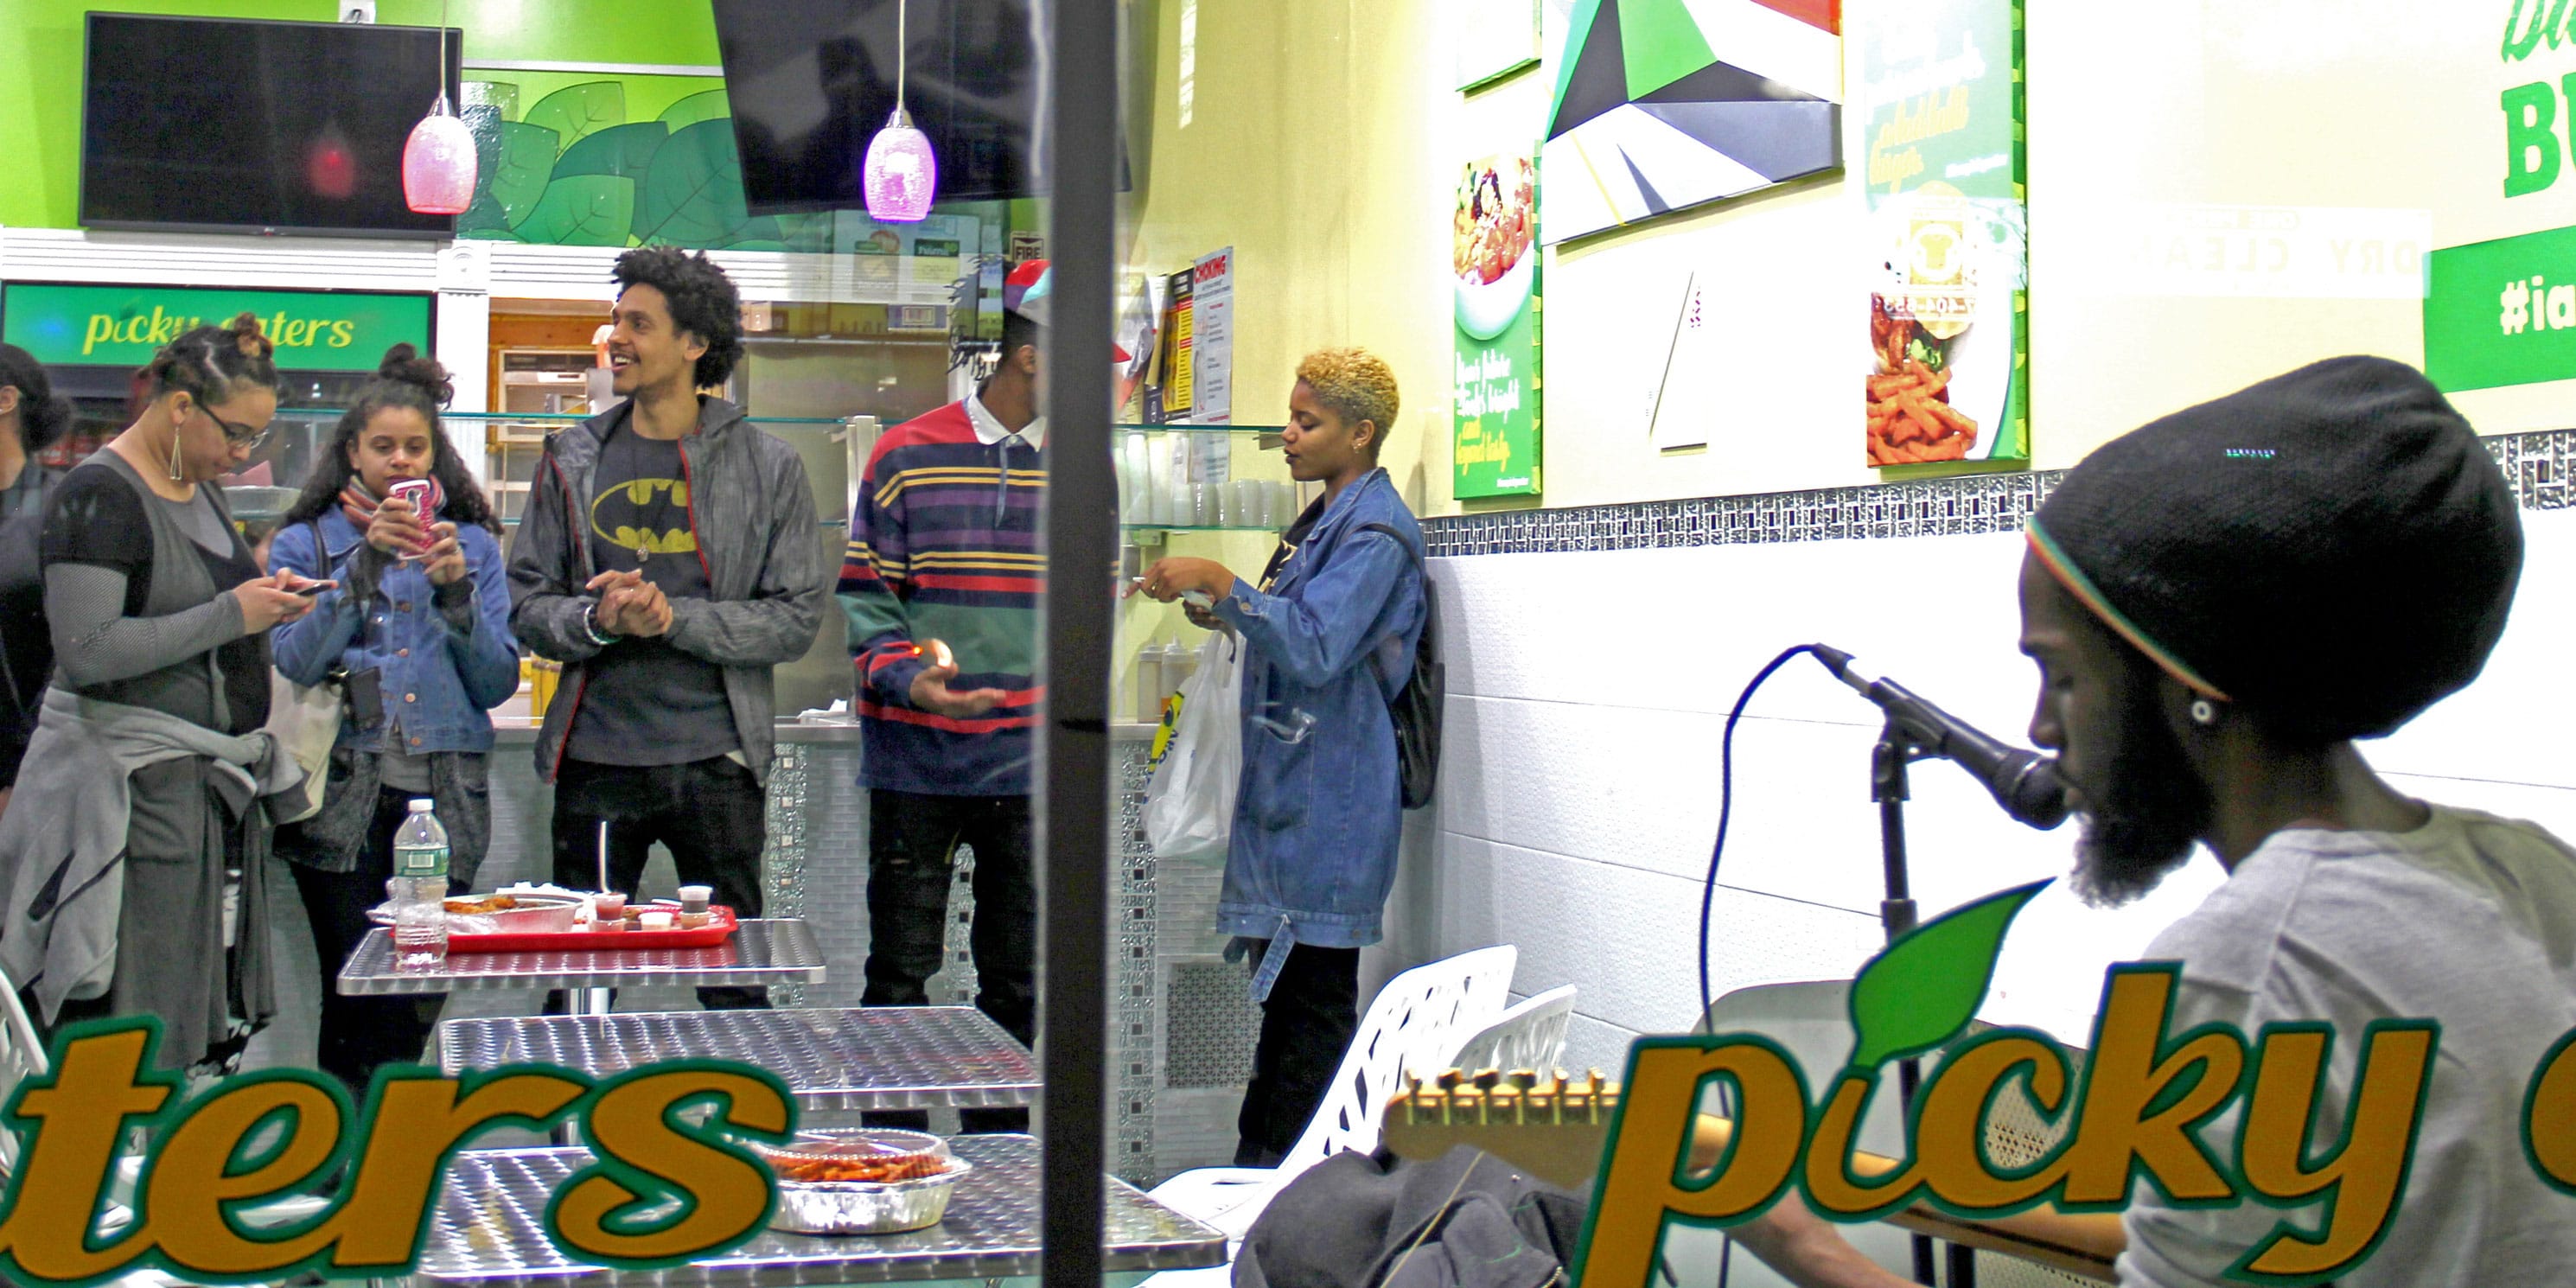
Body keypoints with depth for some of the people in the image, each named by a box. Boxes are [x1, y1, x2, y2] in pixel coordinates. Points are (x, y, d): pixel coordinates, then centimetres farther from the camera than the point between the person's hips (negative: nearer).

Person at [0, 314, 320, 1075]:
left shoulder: (198, 490, 16)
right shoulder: (98, 497, -11)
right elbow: (85, 652, -20)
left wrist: (266, 604, 10)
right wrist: (230, 614, -18)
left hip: (218, 778, 9)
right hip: (139, 790, -9)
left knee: (218, 1027, 7)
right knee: (146, 1045, -9)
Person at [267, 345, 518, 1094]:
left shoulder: (472, 546, 13)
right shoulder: (306, 544, 8)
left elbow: (497, 683, 6)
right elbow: (291, 666, -8)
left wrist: (456, 590, -8)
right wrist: (366, 563, -12)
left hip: (444, 800, 2)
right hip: (343, 802, -2)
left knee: (420, 995, 0)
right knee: (359, 996, -6)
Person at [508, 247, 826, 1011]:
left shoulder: (768, 468, 2)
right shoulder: (572, 462, 9)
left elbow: (797, 619, -4)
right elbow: (528, 608, 7)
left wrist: (675, 618, -15)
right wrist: (597, 620, -14)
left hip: (716, 762, -2)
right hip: (595, 760, 2)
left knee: (734, 986, 6)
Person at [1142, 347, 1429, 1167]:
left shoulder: (1377, 533, -12)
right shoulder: (1320, 522, 19)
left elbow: (1314, 648, -25)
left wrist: (1219, 582, -25)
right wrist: (1225, 612, 17)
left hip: (1329, 805, -10)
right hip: (1283, 792, 10)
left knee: (1314, 1000, -6)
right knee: (1282, 993, 12)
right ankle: (1257, 1177, 18)